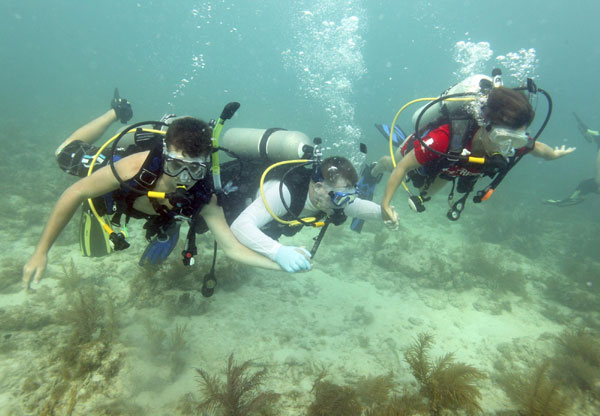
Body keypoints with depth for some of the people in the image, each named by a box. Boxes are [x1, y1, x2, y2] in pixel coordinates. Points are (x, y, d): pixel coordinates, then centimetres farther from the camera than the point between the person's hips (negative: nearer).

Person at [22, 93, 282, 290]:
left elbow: (232, 247, -40)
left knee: (153, 258, 27)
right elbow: (76, 193, -35)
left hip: (160, 213, 2)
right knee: (66, 154, 24)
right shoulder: (137, 166, -49)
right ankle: (117, 112, 31)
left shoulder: (203, 198, -42)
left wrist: (280, 262, -53)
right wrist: (41, 252, -29)